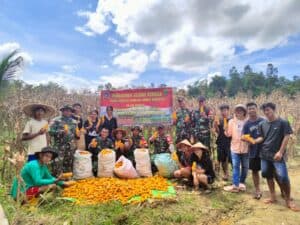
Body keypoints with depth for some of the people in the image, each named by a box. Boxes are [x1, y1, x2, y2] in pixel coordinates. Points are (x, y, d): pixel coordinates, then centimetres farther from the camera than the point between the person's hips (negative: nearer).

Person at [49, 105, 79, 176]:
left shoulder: (74, 121, 13)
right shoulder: (56, 120, -1)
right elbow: (51, 132, -9)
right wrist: (61, 132, -20)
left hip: (71, 147, 5)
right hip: (59, 147, -4)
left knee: (69, 165, 11)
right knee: (58, 164, -9)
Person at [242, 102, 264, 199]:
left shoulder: (263, 121, -5)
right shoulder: (247, 124, -2)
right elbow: (243, 136, -3)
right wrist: (248, 140, -23)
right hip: (254, 151, 1)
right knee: (255, 170, 10)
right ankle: (257, 190, 26)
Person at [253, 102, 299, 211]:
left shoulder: (283, 122, -6)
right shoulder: (262, 124, 6)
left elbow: (286, 137, -9)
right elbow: (261, 138, 9)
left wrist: (280, 152, -14)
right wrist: (253, 141, -12)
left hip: (277, 155, -5)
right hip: (265, 154, 5)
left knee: (283, 177, -8)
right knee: (268, 175, 11)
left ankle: (288, 200, 12)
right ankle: (273, 197, 26)